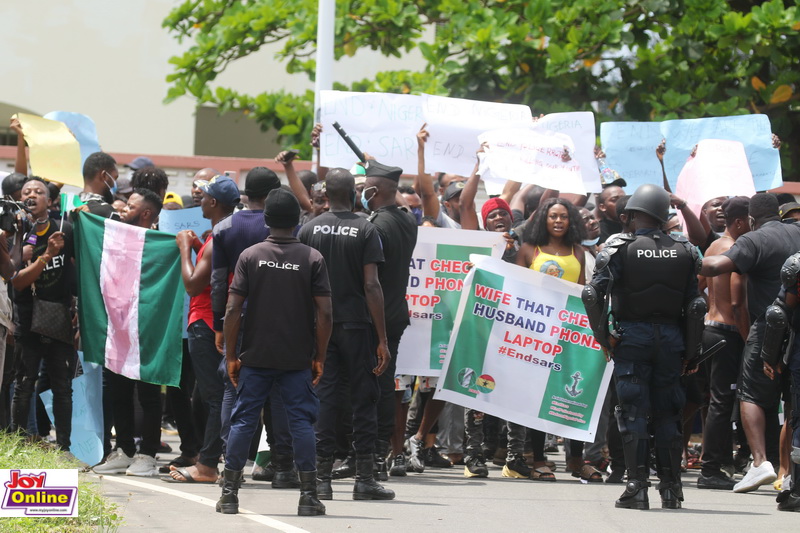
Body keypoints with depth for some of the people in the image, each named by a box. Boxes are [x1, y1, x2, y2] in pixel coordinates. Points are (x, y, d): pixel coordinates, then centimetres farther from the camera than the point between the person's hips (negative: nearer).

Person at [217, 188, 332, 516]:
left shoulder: (250, 256, -1)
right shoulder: (312, 258, -2)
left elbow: (233, 310, -5)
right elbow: (324, 313, -6)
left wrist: (231, 356, 3)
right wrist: (320, 357, 3)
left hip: (255, 356, 1)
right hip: (298, 359, -1)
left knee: (243, 420, 6)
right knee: (301, 421, 3)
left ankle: (229, 495, 7)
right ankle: (308, 497, 0)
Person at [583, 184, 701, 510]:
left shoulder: (620, 248, -6)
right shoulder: (684, 252, 3)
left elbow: (593, 294, -14)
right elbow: (695, 304, 2)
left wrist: (603, 337, -3)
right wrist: (691, 348, 9)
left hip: (632, 336, -3)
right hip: (670, 336, 3)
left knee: (633, 412, 0)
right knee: (667, 412, 10)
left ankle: (637, 486, -5)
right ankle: (671, 488, 10)